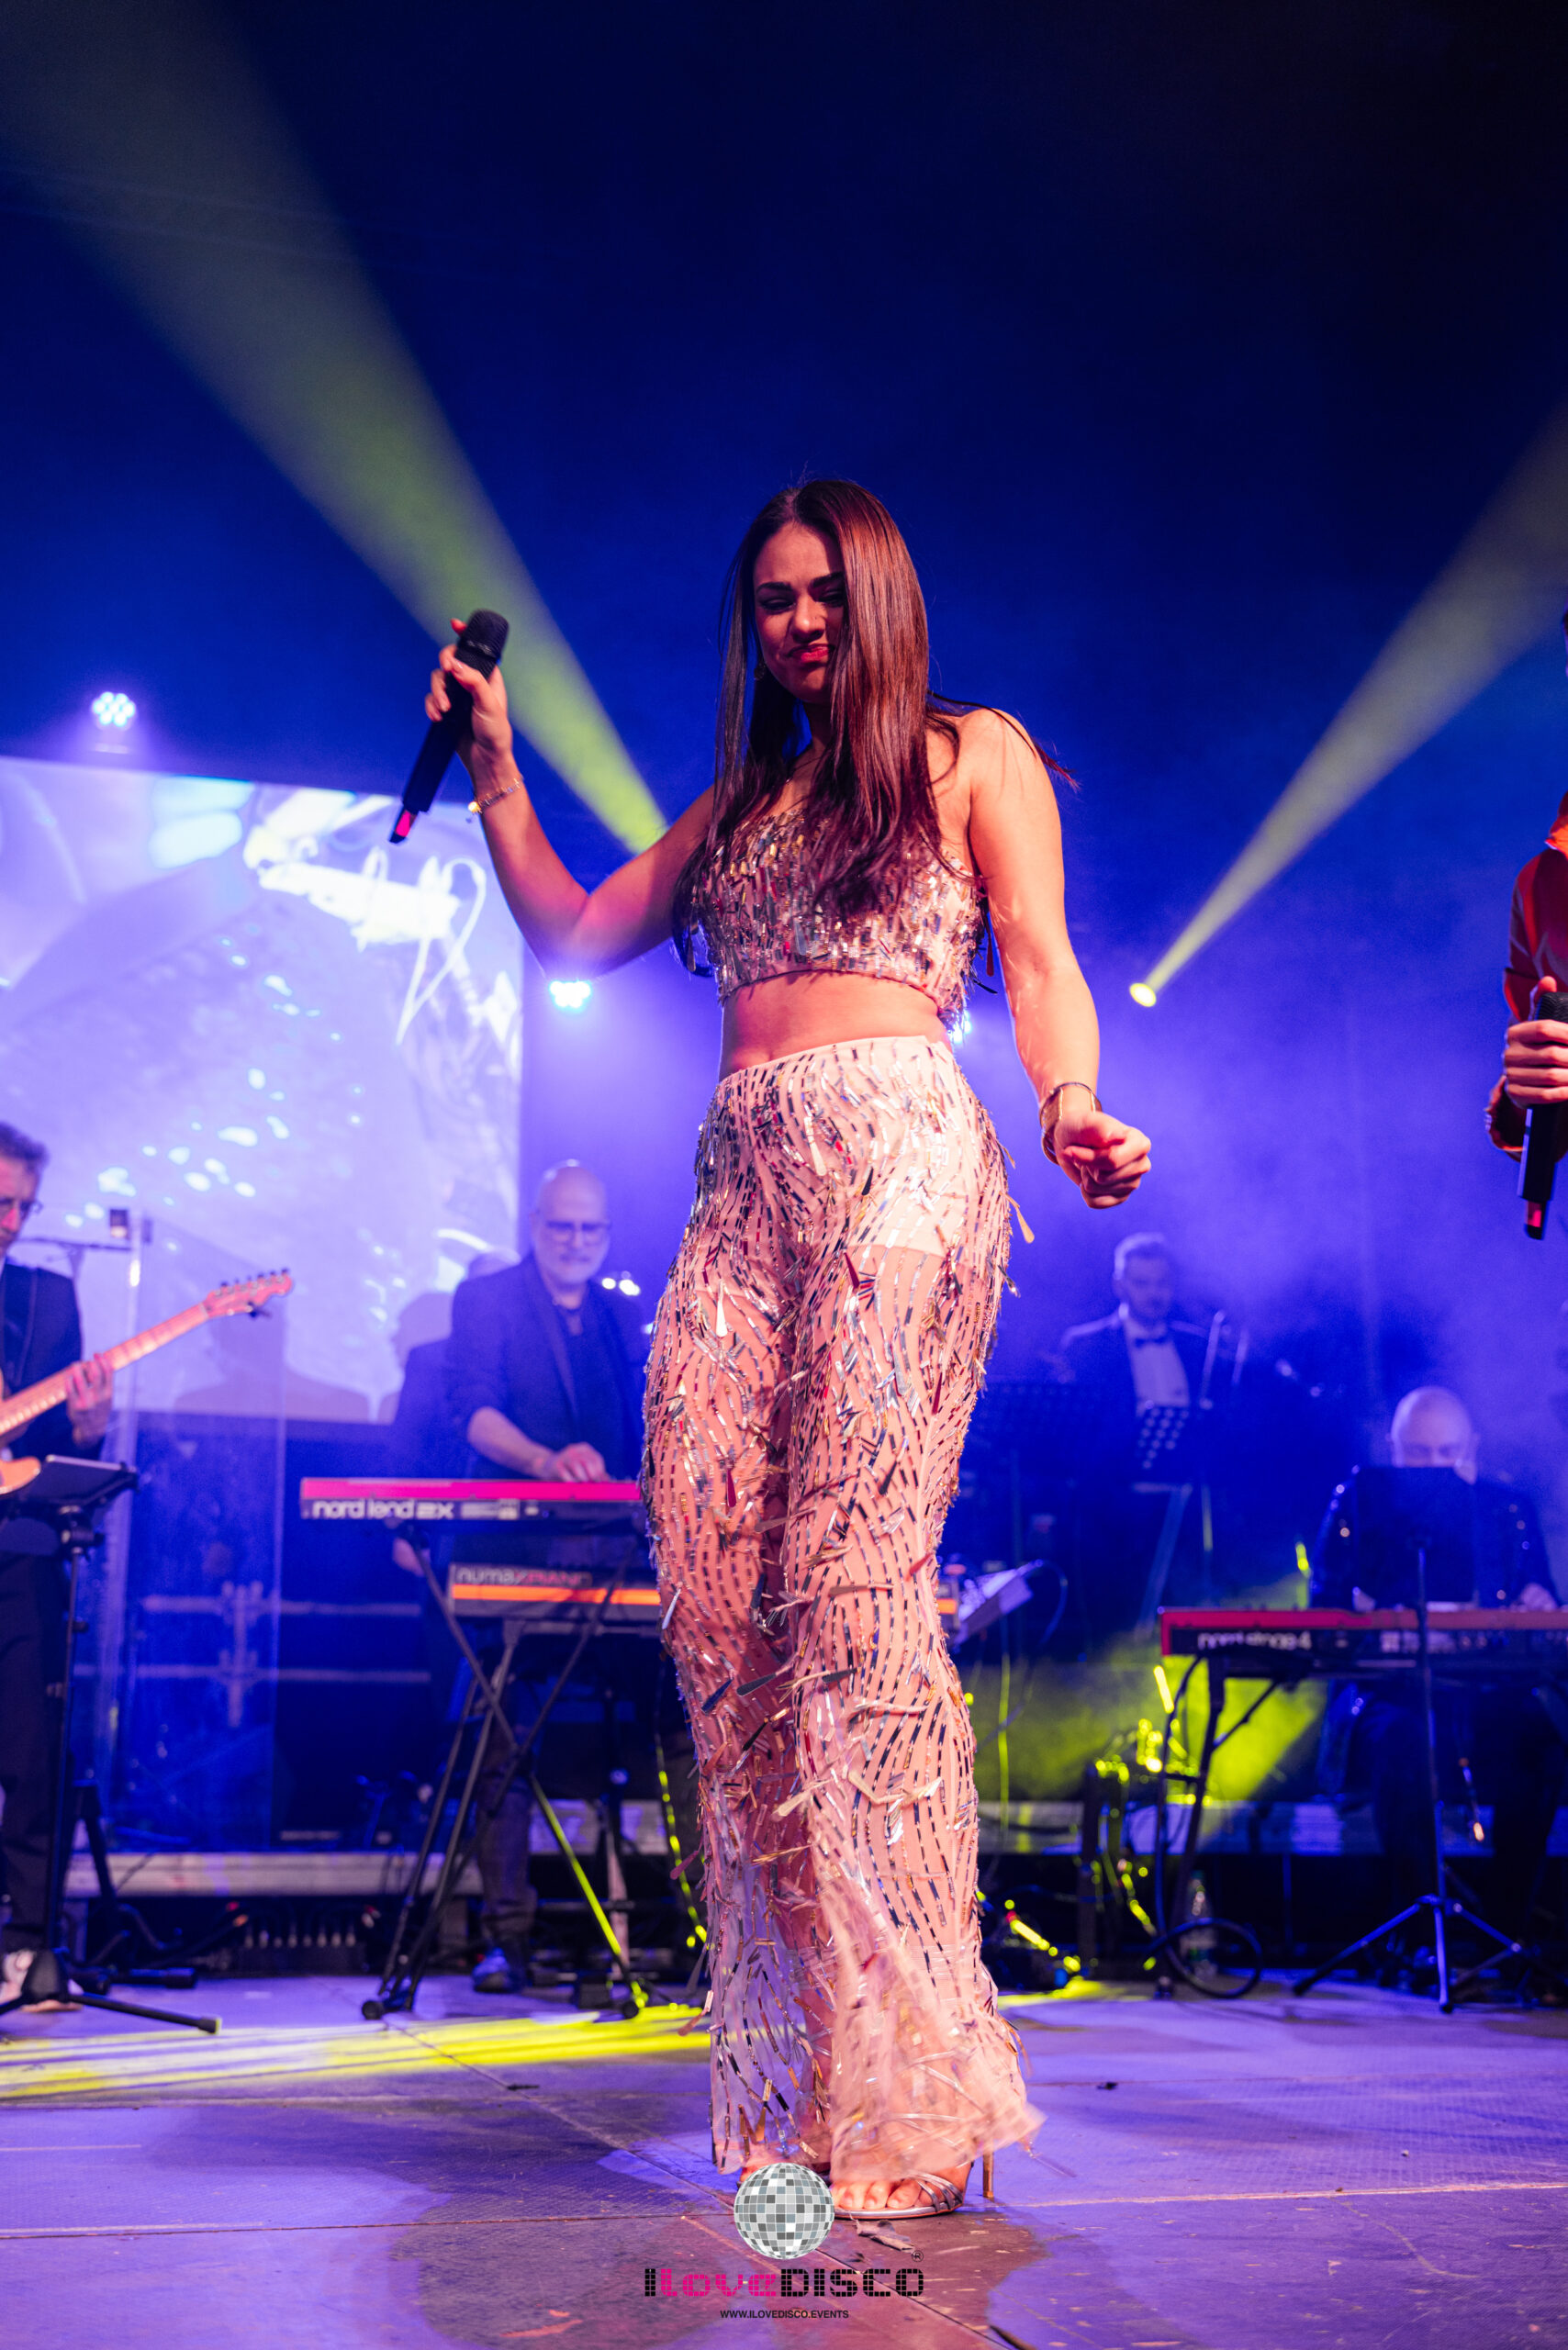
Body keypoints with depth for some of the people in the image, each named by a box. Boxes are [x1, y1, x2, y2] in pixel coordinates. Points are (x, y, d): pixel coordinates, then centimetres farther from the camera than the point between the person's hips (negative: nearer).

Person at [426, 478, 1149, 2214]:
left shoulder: (974, 754, 15)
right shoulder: (735, 805, 29)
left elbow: (1039, 962, 3)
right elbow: (571, 935, 28)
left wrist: (1070, 1108, -17)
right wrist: (493, 766, 23)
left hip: (901, 1156, -5)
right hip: (744, 1187, 6)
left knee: (853, 1583, -17)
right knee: (713, 1592, -6)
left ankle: (911, 2086, -11)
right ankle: (793, 2070, 0)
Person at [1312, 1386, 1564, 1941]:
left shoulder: (1510, 1510, 12)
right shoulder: (1356, 1504, 7)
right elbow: (1324, 1610, 2)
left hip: (1487, 1693, 2)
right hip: (1388, 1691, -2)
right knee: (1402, 1740, -36)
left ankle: (1508, 1931, -20)